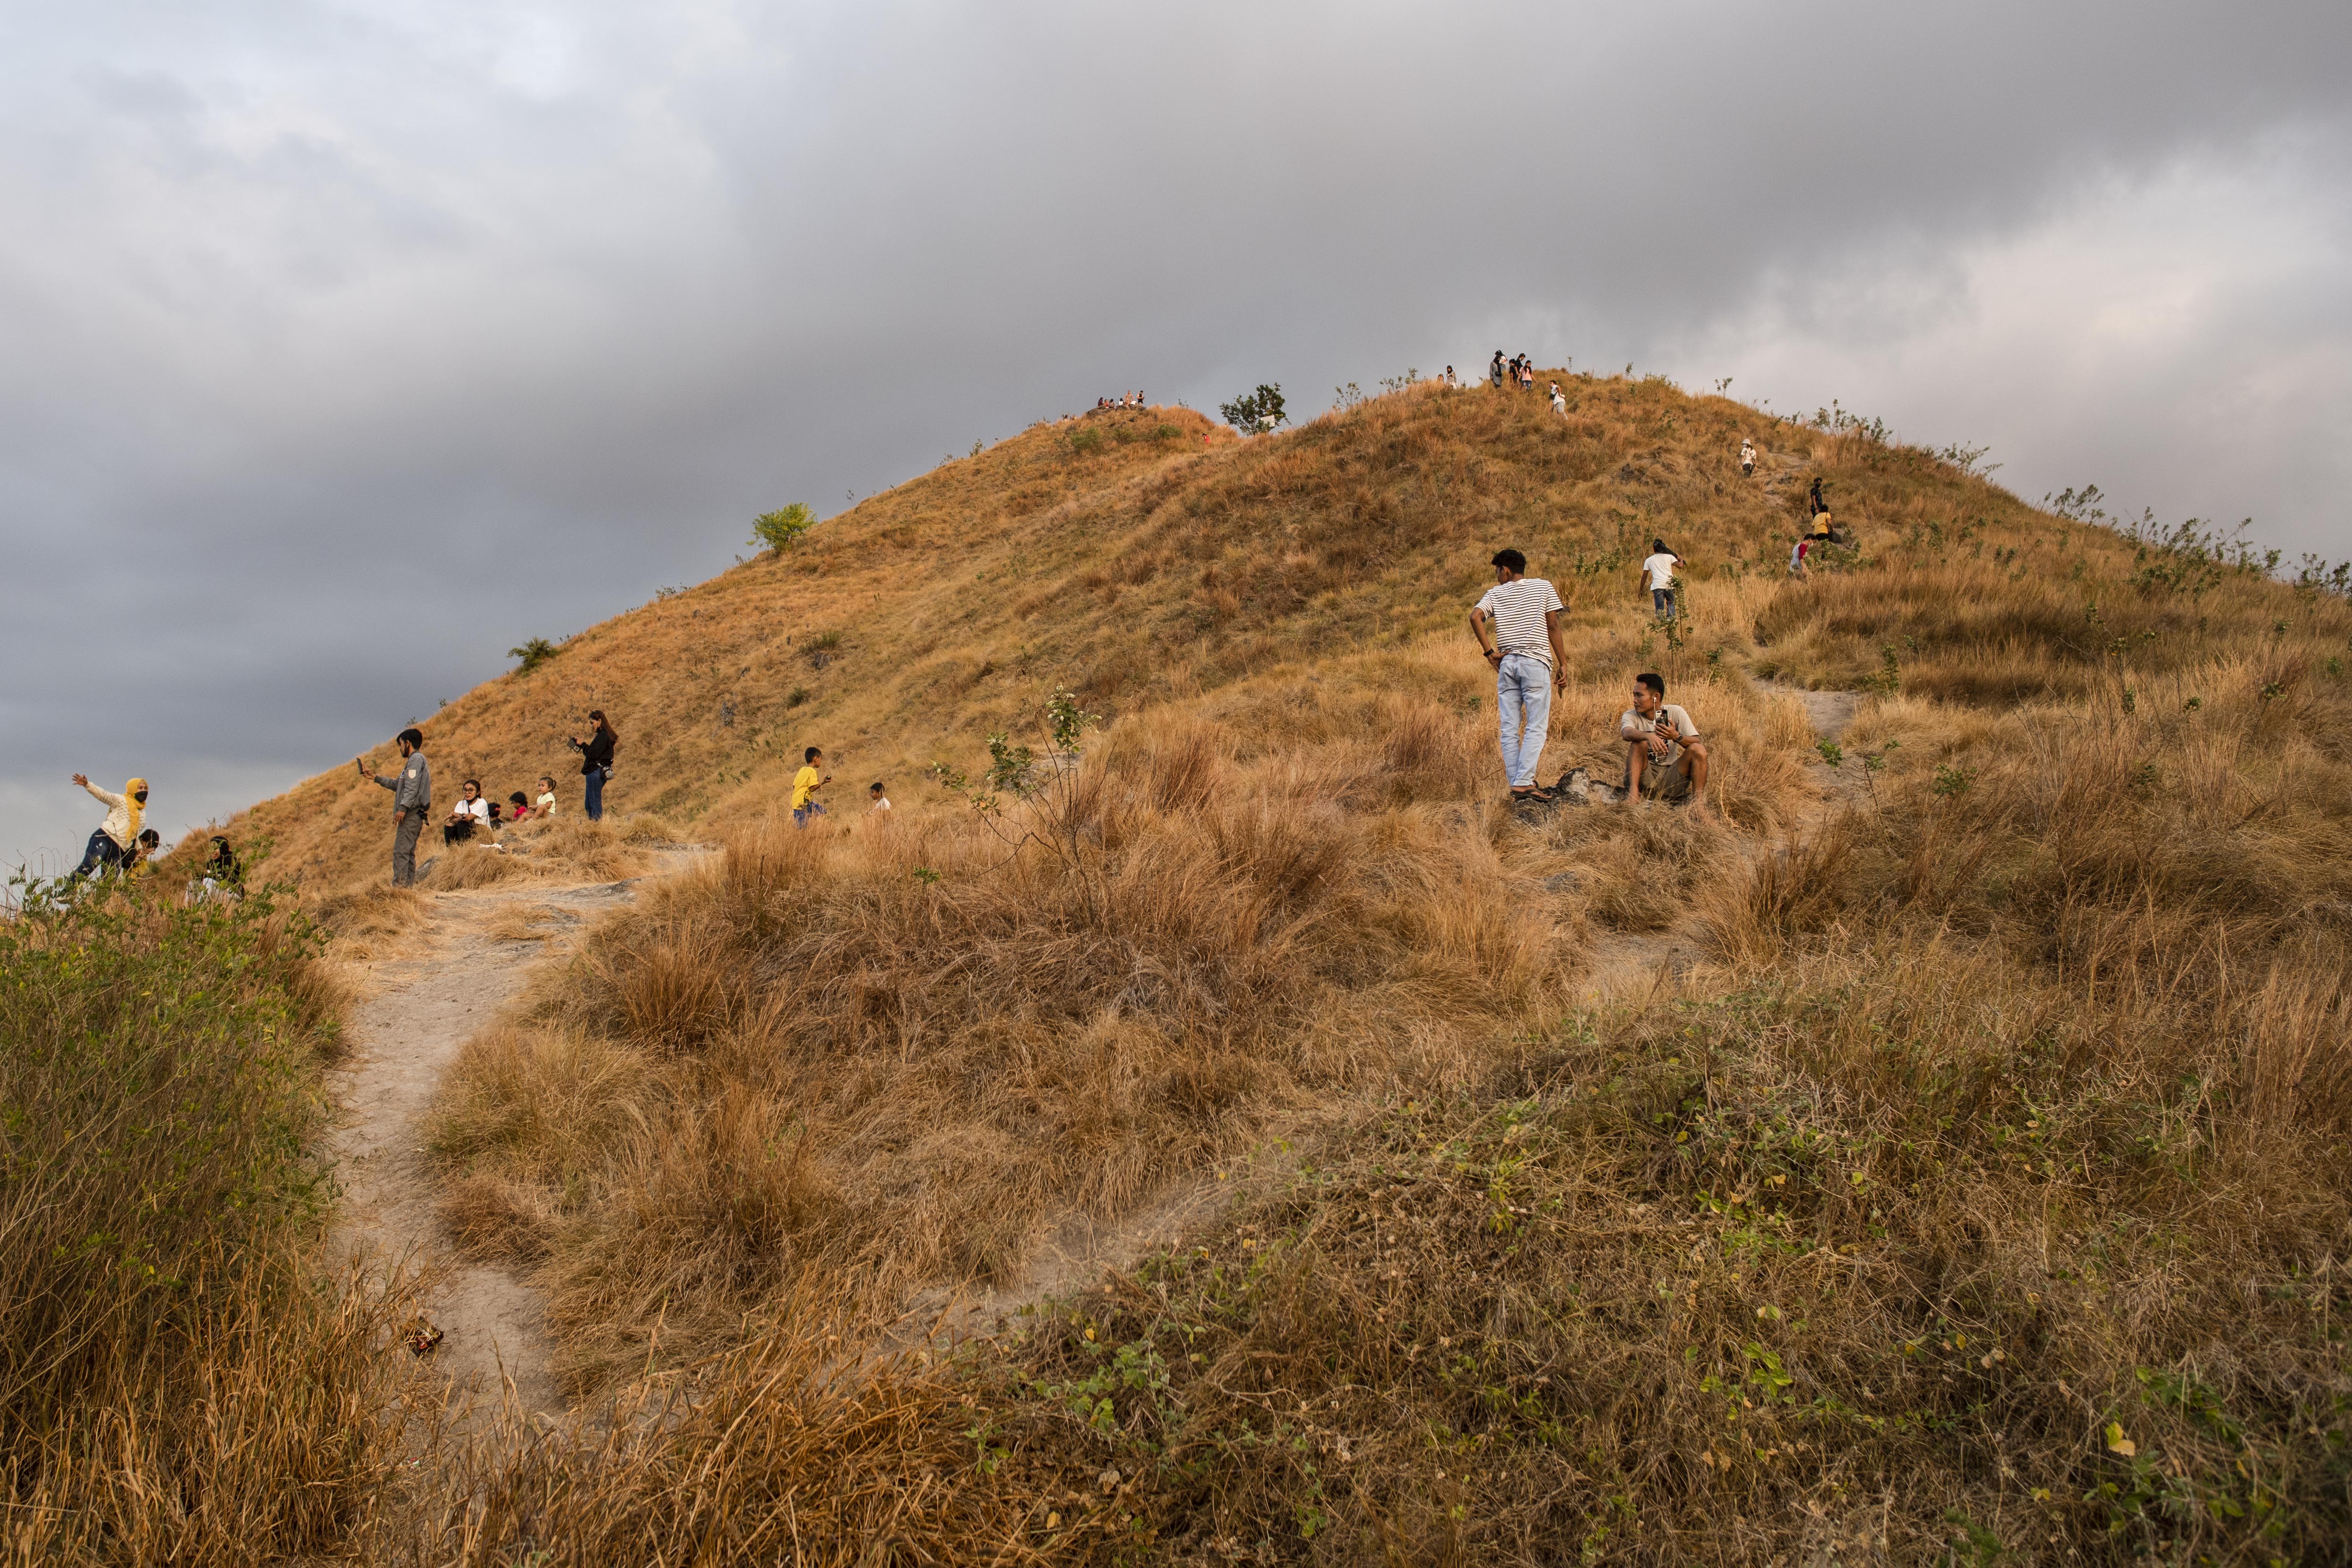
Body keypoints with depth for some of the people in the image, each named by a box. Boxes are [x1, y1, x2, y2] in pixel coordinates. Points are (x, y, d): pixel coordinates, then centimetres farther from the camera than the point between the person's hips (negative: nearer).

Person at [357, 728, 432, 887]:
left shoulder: (416, 758, -7)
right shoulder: (414, 760, 25)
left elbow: (412, 786, -20)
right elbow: (398, 785, 31)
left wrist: (403, 808, -25)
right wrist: (375, 777, 32)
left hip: (411, 814, -11)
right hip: (413, 815, 11)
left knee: (401, 851, -14)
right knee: (408, 853, 10)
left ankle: (398, 885, -18)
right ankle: (409, 885, 10)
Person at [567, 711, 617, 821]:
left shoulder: (603, 736, -14)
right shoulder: (604, 735, 17)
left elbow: (593, 754, -19)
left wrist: (583, 744, -4)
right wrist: (582, 745, 11)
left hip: (596, 772, -11)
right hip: (596, 772, 11)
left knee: (595, 803, -8)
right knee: (589, 804, 13)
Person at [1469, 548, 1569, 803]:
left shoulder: (1496, 593, 10)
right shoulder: (1544, 587, 8)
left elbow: (1475, 617, -7)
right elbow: (1553, 626, 2)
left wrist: (1489, 652, -2)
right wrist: (1563, 663, 5)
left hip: (1507, 663, 2)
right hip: (1536, 662, -2)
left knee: (1510, 729, 4)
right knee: (1536, 727, -4)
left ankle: (1516, 786, 4)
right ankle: (1524, 783, -15)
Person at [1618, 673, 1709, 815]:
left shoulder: (1675, 712, 0)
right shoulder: (1631, 715, -3)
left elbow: (1697, 744, -9)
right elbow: (1626, 733, -28)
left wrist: (1676, 737, -29)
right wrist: (1649, 736, -48)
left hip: (1671, 779, 1)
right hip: (1644, 779, -1)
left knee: (1698, 749, -21)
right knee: (1639, 743, -25)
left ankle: (1698, 801, -20)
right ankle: (1633, 793, -35)